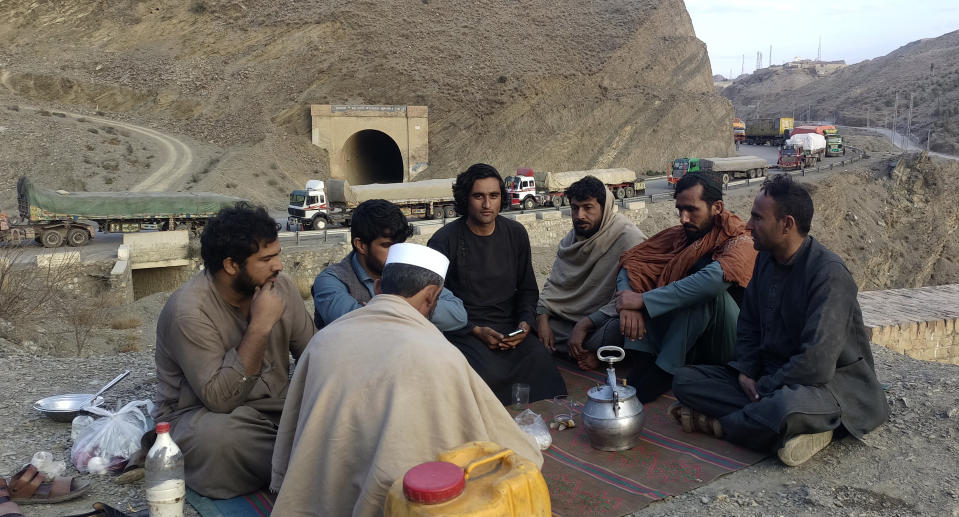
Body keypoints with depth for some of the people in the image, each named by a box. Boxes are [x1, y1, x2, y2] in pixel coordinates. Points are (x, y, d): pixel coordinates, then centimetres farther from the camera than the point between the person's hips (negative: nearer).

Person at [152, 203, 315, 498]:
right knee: (220, 436, -39)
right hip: (201, 416, -4)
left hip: (275, 406, 4)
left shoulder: (280, 286, -3)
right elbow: (220, 399, -27)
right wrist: (260, 326, -30)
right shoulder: (189, 311, -21)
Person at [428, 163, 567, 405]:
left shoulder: (516, 234, 9)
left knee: (540, 360, -27)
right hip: (463, 330, -3)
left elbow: (528, 289, 18)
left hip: (509, 328, 4)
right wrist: (477, 331, -14)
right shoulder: (445, 240, -5)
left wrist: (525, 323, -1)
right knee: (492, 372, -33)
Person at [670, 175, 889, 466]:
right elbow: (749, 325, 15)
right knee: (685, 380, -8)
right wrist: (745, 371, -1)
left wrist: (763, 388, -16)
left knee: (786, 406, -44)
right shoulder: (766, 259, 5)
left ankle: (716, 423, -12)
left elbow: (816, 365, -27)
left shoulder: (830, 274, -22)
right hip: (772, 377, 9)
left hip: (830, 383, -8)